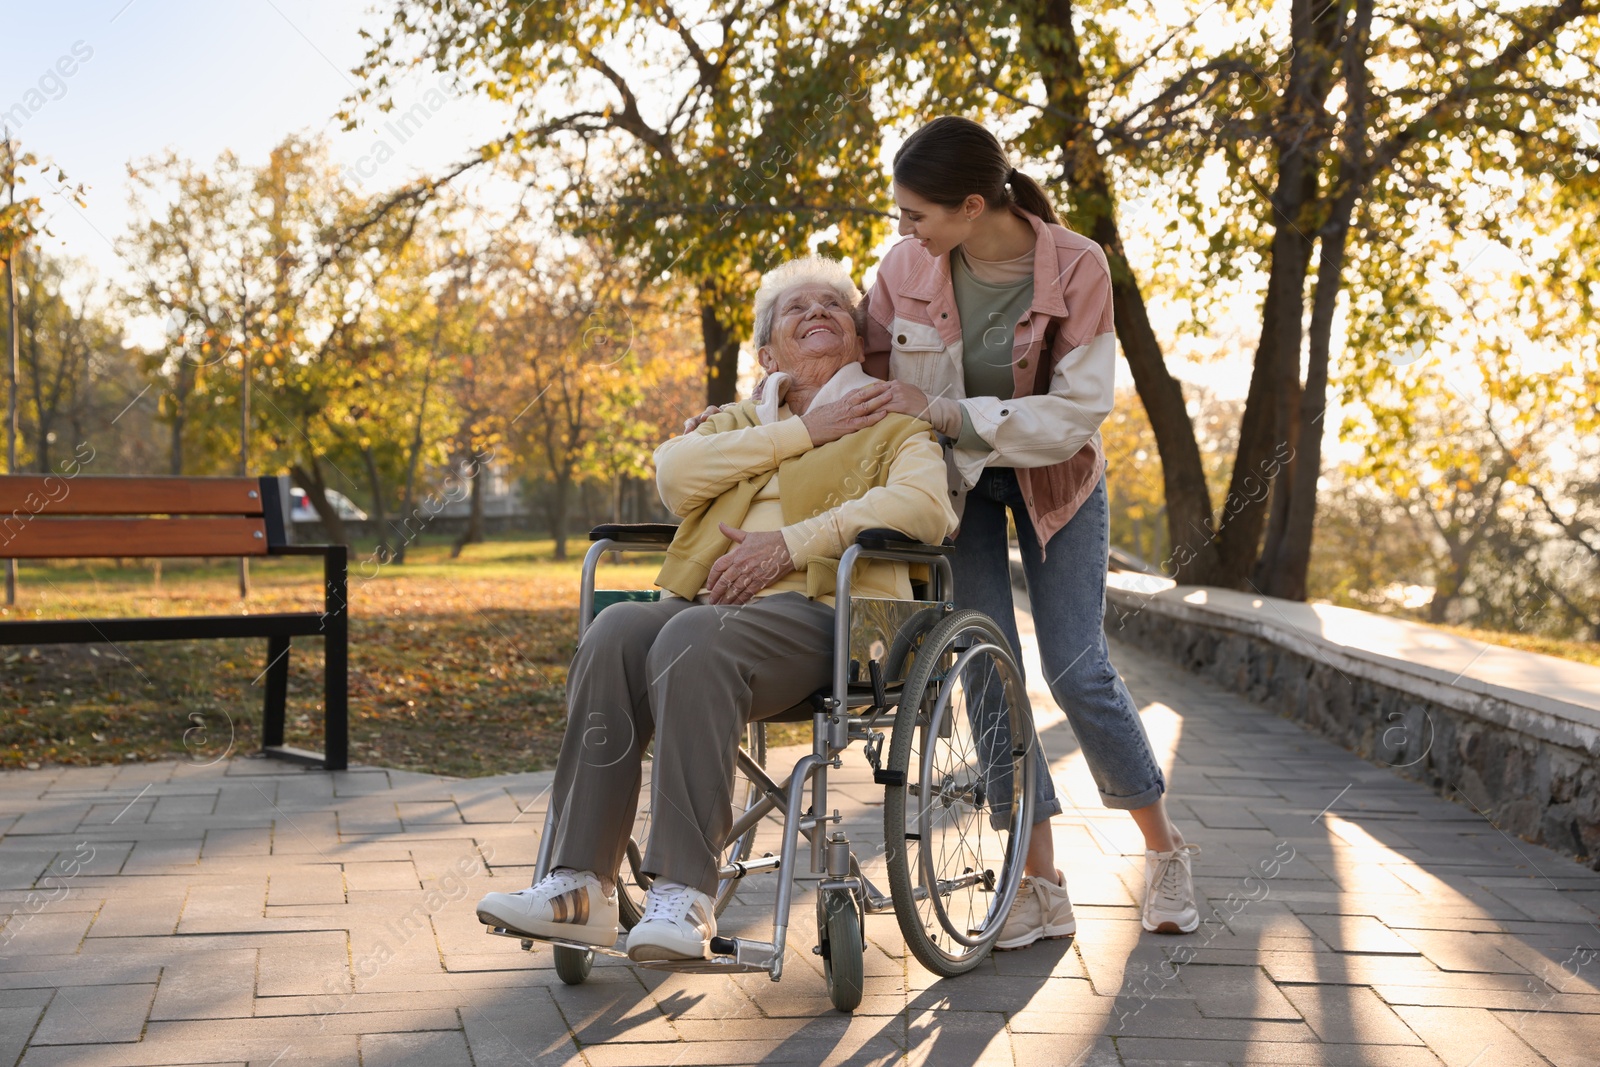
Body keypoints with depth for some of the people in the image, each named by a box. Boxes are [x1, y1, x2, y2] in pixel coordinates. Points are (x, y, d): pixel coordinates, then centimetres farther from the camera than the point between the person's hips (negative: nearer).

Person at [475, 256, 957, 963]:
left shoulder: (894, 429, 18)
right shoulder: (739, 424, 32)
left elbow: (924, 506, -6)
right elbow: (675, 473, 8)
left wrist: (788, 543, -13)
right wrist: (801, 432, 4)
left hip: (818, 609, -4)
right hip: (708, 603, 4)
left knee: (693, 641, -36)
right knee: (616, 631, -30)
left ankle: (684, 896, -39)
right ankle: (580, 886, -33)